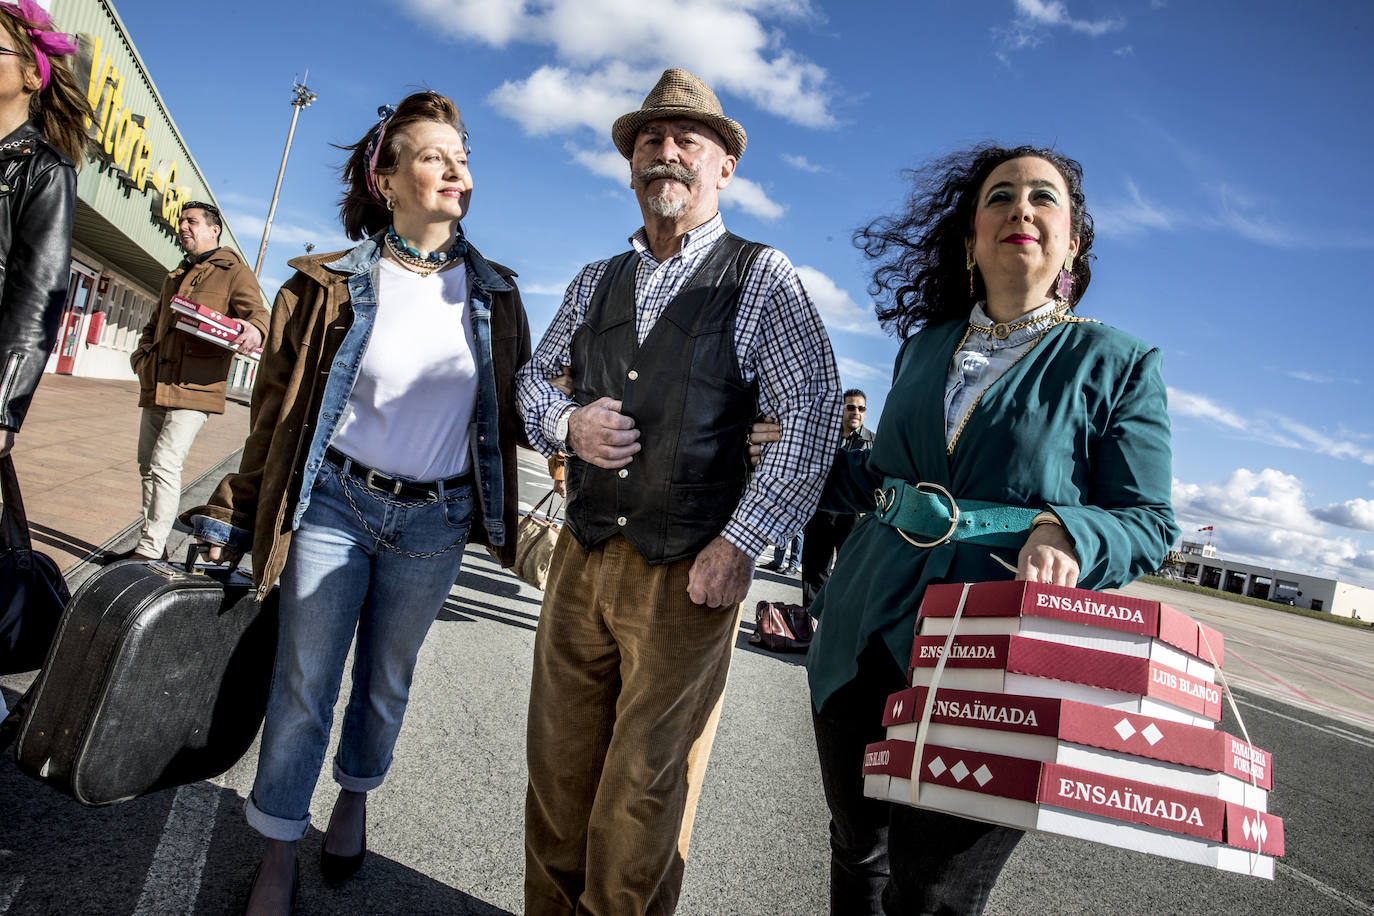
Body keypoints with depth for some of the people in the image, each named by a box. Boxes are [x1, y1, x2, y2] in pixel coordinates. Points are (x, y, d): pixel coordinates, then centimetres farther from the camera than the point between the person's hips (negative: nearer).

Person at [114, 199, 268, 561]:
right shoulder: (174, 277, 26)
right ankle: (148, 544, 21)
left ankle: (151, 550, -12)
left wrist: (254, 329, -38)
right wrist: (142, 355, 14)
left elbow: (258, 312, -13)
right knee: (147, 464, 11)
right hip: (156, 386, 9)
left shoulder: (234, 272, 2)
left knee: (165, 463, -16)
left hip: (195, 386, -8)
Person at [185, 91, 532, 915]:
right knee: (304, 685, 5)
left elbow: (513, 408, 11)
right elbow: (279, 407, 1)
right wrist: (237, 518, 1)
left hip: (433, 523, 2)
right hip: (333, 504, -1)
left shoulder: (492, 295, 2)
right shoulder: (333, 285, -3)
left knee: (387, 680, 17)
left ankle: (356, 800, 43)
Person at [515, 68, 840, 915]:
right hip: (583, 559, 5)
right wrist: (566, 424, -2)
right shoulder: (596, 283, 13)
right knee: (557, 771, 14)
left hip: (689, 574, -4)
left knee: (644, 793, 5)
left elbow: (813, 414, -7)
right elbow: (534, 378, 22)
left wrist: (740, 542, -12)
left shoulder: (762, 277, -2)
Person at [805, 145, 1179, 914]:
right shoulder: (926, 346, 13)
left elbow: (1148, 521, -2)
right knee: (857, 851, 19)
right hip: (866, 641, 5)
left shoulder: (1117, 364, 0)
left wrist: (1068, 533, -21)